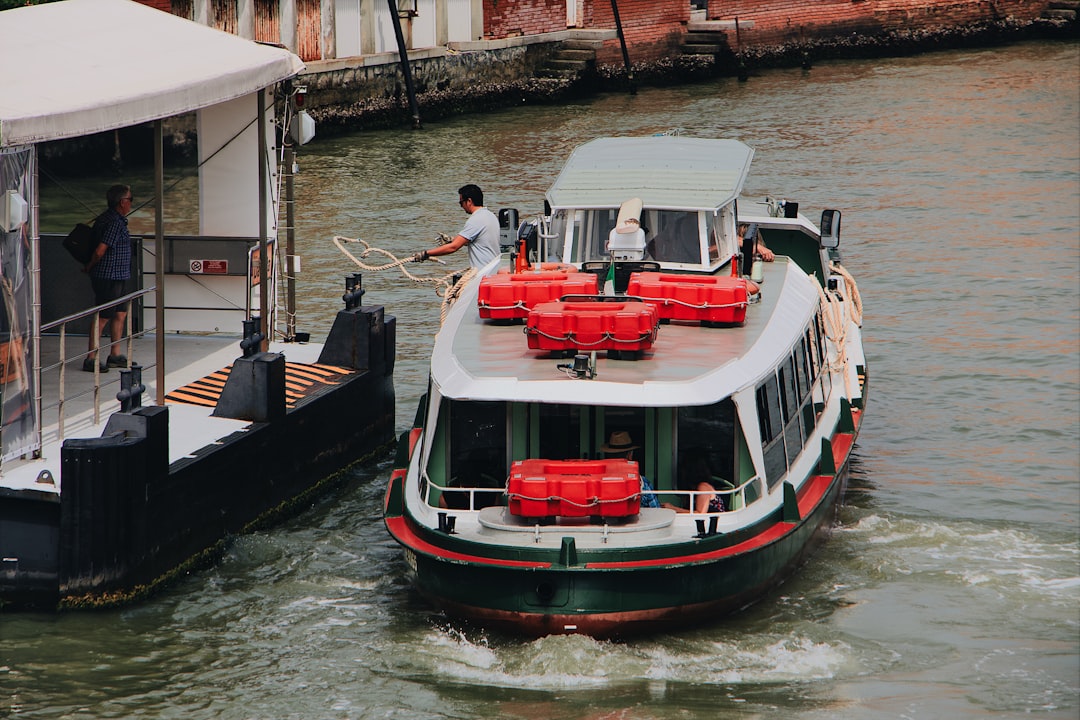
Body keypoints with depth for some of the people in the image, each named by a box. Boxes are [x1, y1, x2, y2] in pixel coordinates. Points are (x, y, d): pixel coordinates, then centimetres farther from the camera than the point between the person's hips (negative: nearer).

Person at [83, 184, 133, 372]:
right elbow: (100, 251, -23)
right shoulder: (115, 222, -20)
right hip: (109, 277, -10)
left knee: (120, 314, 15)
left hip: (115, 278, 10)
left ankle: (115, 355, 22)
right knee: (103, 318, -5)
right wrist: (89, 268, -8)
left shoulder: (105, 218, 12)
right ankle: (91, 359, -2)